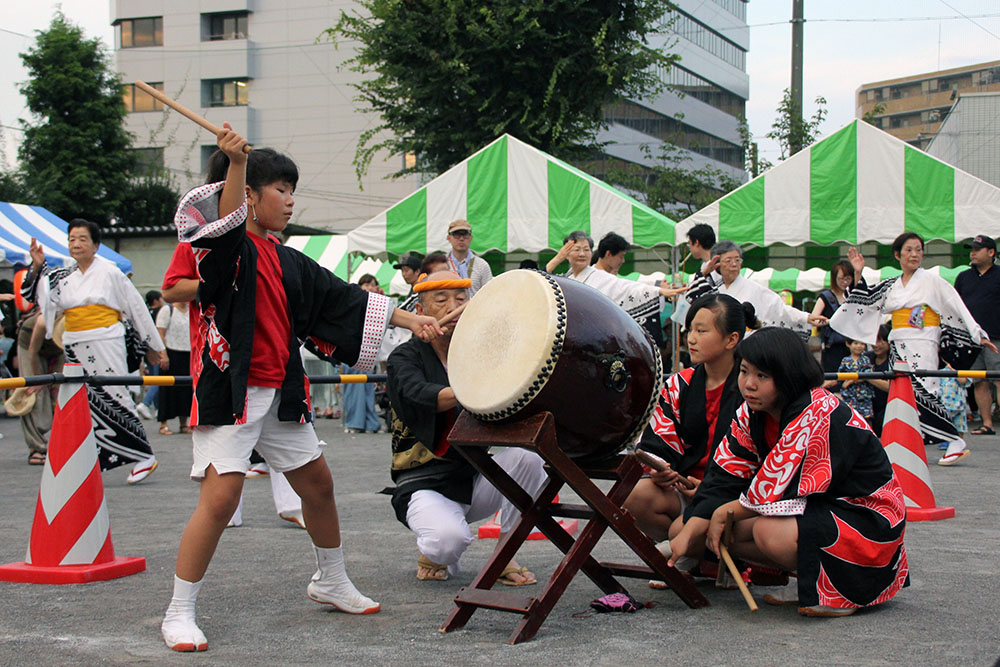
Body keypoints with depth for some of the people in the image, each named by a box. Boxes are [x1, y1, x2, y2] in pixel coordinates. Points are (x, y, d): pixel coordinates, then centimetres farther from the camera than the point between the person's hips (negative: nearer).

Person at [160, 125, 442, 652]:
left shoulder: (286, 261, 14)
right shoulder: (228, 248, -6)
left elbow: (342, 299, 17)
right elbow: (226, 217, -29)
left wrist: (408, 319, 13)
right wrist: (237, 162, -45)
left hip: (280, 391, 8)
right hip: (229, 389, -8)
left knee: (317, 482, 15)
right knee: (220, 495, -15)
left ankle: (330, 582, 37)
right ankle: (179, 613, -4)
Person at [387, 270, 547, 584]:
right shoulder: (406, 357, -4)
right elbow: (420, 396, -27)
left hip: (476, 479, 5)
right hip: (425, 484, -4)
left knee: (528, 455, -24)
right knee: (449, 539, -34)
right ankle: (432, 554, 5)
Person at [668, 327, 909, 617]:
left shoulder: (819, 415, -27)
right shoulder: (752, 413, -1)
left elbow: (776, 493, -26)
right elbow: (725, 478, -2)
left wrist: (724, 512, -11)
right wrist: (688, 533, -12)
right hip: (818, 509, 9)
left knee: (769, 531, -33)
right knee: (723, 529, -3)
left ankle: (844, 586, -9)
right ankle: (810, 580, 6)